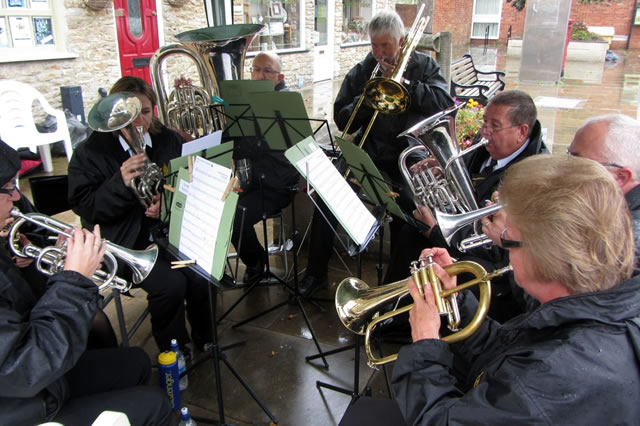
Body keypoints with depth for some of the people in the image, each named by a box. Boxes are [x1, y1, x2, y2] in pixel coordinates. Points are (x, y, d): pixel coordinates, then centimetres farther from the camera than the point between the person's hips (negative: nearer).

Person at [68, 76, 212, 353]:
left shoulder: (169, 140, 6)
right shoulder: (90, 152, -4)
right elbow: (84, 208, -10)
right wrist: (120, 182, -27)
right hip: (127, 244, -3)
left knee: (201, 275, -19)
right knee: (170, 284, -25)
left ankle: (204, 338, 10)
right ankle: (174, 349, 4)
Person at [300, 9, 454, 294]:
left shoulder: (424, 65, 7)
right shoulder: (360, 72, 9)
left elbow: (445, 103, -8)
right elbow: (342, 121, 4)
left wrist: (405, 83, -14)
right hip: (368, 151, 3)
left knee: (405, 205, -30)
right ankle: (316, 272, 1)